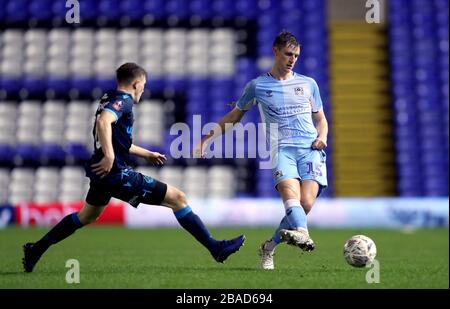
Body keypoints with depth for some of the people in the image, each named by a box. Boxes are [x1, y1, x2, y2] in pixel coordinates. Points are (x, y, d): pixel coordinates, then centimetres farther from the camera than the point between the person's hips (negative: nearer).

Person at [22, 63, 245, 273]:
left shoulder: (110, 99, 19)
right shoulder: (123, 100, -11)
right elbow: (103, 122, -32)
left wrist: (147, 154, 38)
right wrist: (109, 156, -37)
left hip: (103, 173, 10)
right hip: (117, 174, -10)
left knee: (87, 216, 30)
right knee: (177, 198, -7)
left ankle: (35, 250, 32)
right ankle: (215, 248, -7)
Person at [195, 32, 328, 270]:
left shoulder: (308, 84, 20)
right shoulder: (258, 86, 16)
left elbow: (320, 119, 28)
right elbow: (234, 117, 24)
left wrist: (322, 137, 5)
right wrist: (207, 139, 17)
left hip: (311, 149, 1)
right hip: (281, 149, -1)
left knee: (306, 203, -20)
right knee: (290, 192, -31)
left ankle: (270, 247, -1)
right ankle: (301, 232, -60)